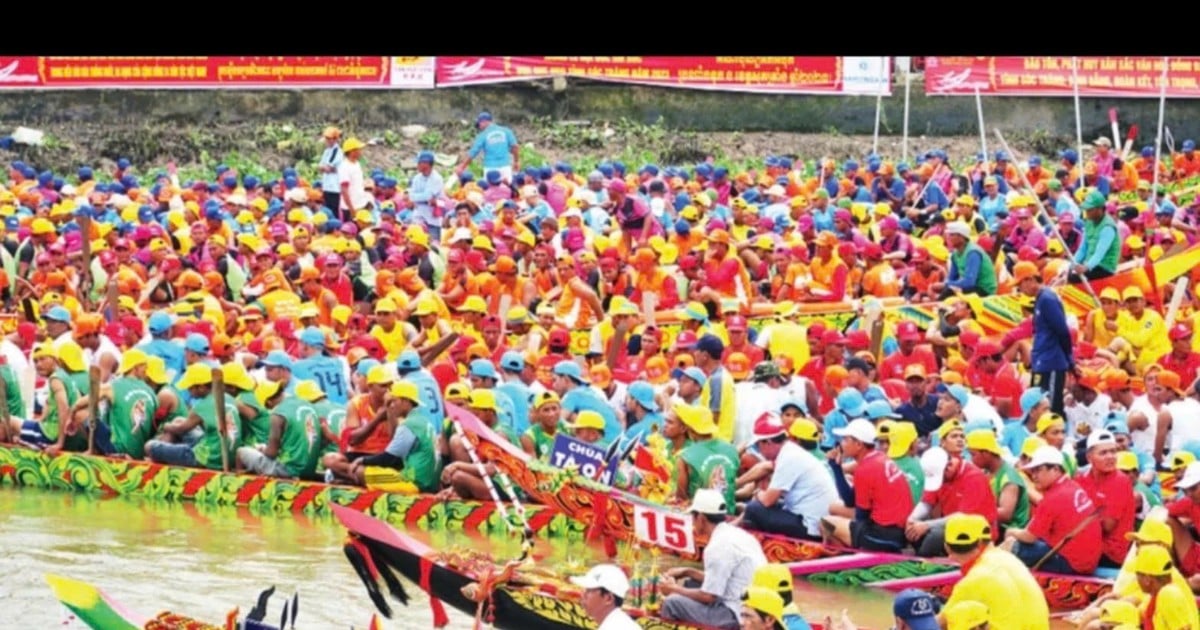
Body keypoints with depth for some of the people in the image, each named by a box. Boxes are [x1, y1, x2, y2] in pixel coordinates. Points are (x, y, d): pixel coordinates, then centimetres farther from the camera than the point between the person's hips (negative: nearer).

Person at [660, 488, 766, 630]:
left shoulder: (719, 546, -17)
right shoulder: (737, 534, 12)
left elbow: (708, 596, -15)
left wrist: (674, 589, 0)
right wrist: (687, 572, 21)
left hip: (738, 615, -10)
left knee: (672, 603, -13)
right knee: (690, 584, 21)